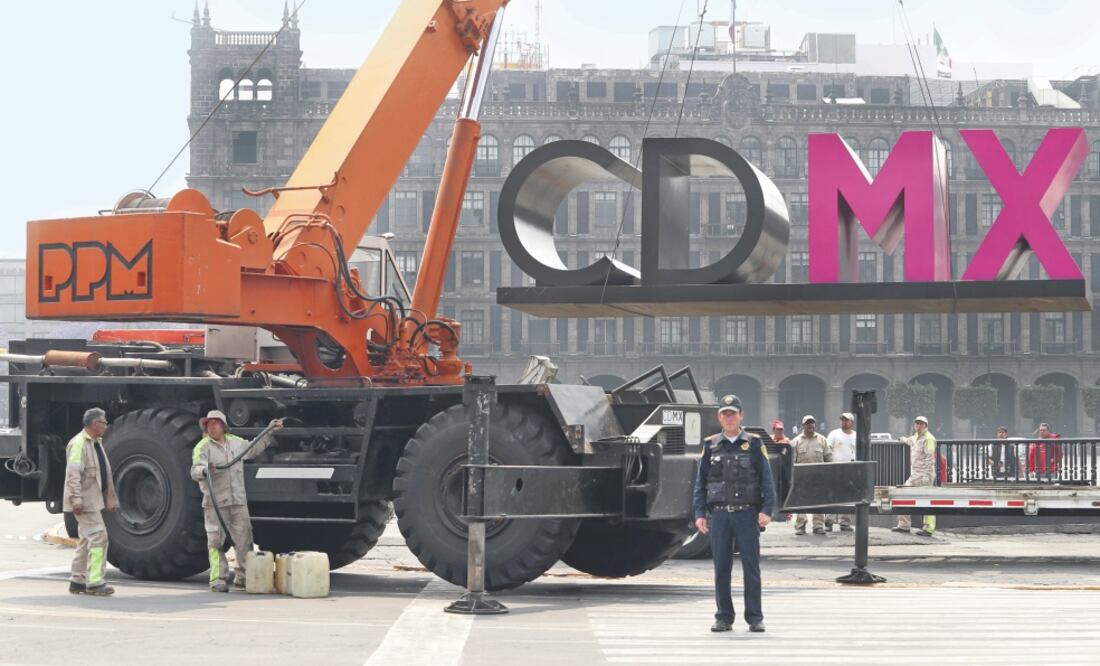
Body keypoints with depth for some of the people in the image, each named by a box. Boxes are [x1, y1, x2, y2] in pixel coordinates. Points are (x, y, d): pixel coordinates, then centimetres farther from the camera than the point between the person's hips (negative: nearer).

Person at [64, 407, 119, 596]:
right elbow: (73, 474, -21)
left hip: (94, 500, 10)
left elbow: (104, 473, 20)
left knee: (86, 539, 13)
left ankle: (77, 581, 19)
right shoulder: (78, 444, -14)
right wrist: (77, 500, -26)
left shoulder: (96, 443, 16)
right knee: (98, 537, -13)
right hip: (84, 501, -10)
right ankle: (95, 582, -11)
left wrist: (111, 499, 19)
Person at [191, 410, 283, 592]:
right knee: (216, 542, -4)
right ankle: (218, 579, 0)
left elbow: (254, 449, 32)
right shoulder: (203, 447, -6)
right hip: (215, 503, -5)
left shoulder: (236, 442, 12)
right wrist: (204, 470, -42)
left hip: (238, 502, 5)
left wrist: (270, 432, 33)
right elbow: (195, 471, -20)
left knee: (244, 540, 6)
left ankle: (243, 577, 18)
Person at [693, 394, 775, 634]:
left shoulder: (754, 445, 4)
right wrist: (699, 514, 1)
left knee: (751, 567, -1)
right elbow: (700, 482, 10)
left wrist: (767, 510, -10)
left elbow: (767, 479, 0)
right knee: (721, 568, 3)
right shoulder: (711, 446, 9)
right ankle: (724, 618, 10)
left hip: (747, 515, -2)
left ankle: (755, 618, 5)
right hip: (719, 515, 2)